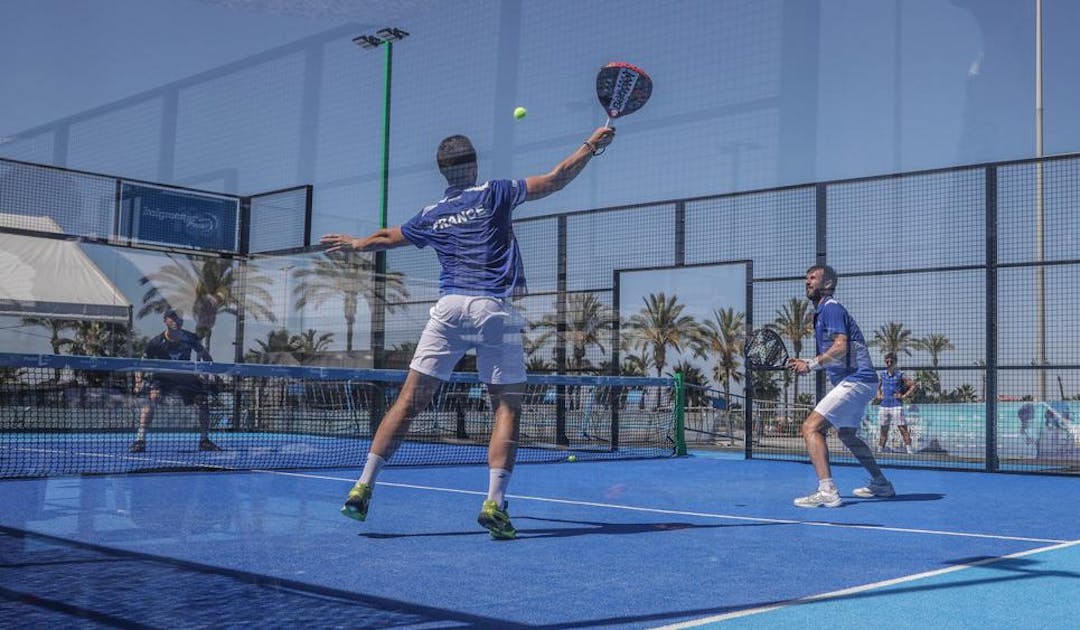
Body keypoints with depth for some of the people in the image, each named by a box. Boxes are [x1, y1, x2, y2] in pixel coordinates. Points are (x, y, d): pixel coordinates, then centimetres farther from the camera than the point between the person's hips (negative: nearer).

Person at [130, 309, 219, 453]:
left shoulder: (190, 338, -11)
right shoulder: (156, 343, -16)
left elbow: (203, 354, 6)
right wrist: (139, 382, -21)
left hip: (186, 377, 3)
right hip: (163, 377, -2)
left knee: (202, 403, -9)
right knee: (152, 399, -29)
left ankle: (204, 441, 10)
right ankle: (140, 440, -27)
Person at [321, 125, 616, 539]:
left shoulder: (430, 216, 16)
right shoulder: (493, 194, 6)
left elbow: (387, 238, 33)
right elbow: (556, 179, 7)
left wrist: (355, 244, 53)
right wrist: (592, 145, 19)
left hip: (449, 307, 3)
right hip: (495, 310, -3)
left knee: (409, 401, 5)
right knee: (507, 408, 3)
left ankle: (363, 488, 2)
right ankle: (494, 503, -9)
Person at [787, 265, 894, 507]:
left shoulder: (831, 308, -10)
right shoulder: (822, 312, 20)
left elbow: (841, 346, -24)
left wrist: (812, 364, -25)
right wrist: (806, 364, 12)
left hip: (855, 380, -11)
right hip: (856, 381, 11)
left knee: (811, 426, -18)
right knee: (847, 434, 27)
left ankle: (827, 491, -26)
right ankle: (881, 484, 38)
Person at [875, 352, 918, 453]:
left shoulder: (900, 375, -6)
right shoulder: (883, 374, 10)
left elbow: (914, 385, -8)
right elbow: (879, 386, 29)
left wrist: (905, 396, -11)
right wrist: (879, 394, 13)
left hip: (896, 406, -5)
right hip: (884, 406, 5)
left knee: (903, 429, -10)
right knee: (884, 430, 12)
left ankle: (909, 450, -12)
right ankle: (880, 450, 19)